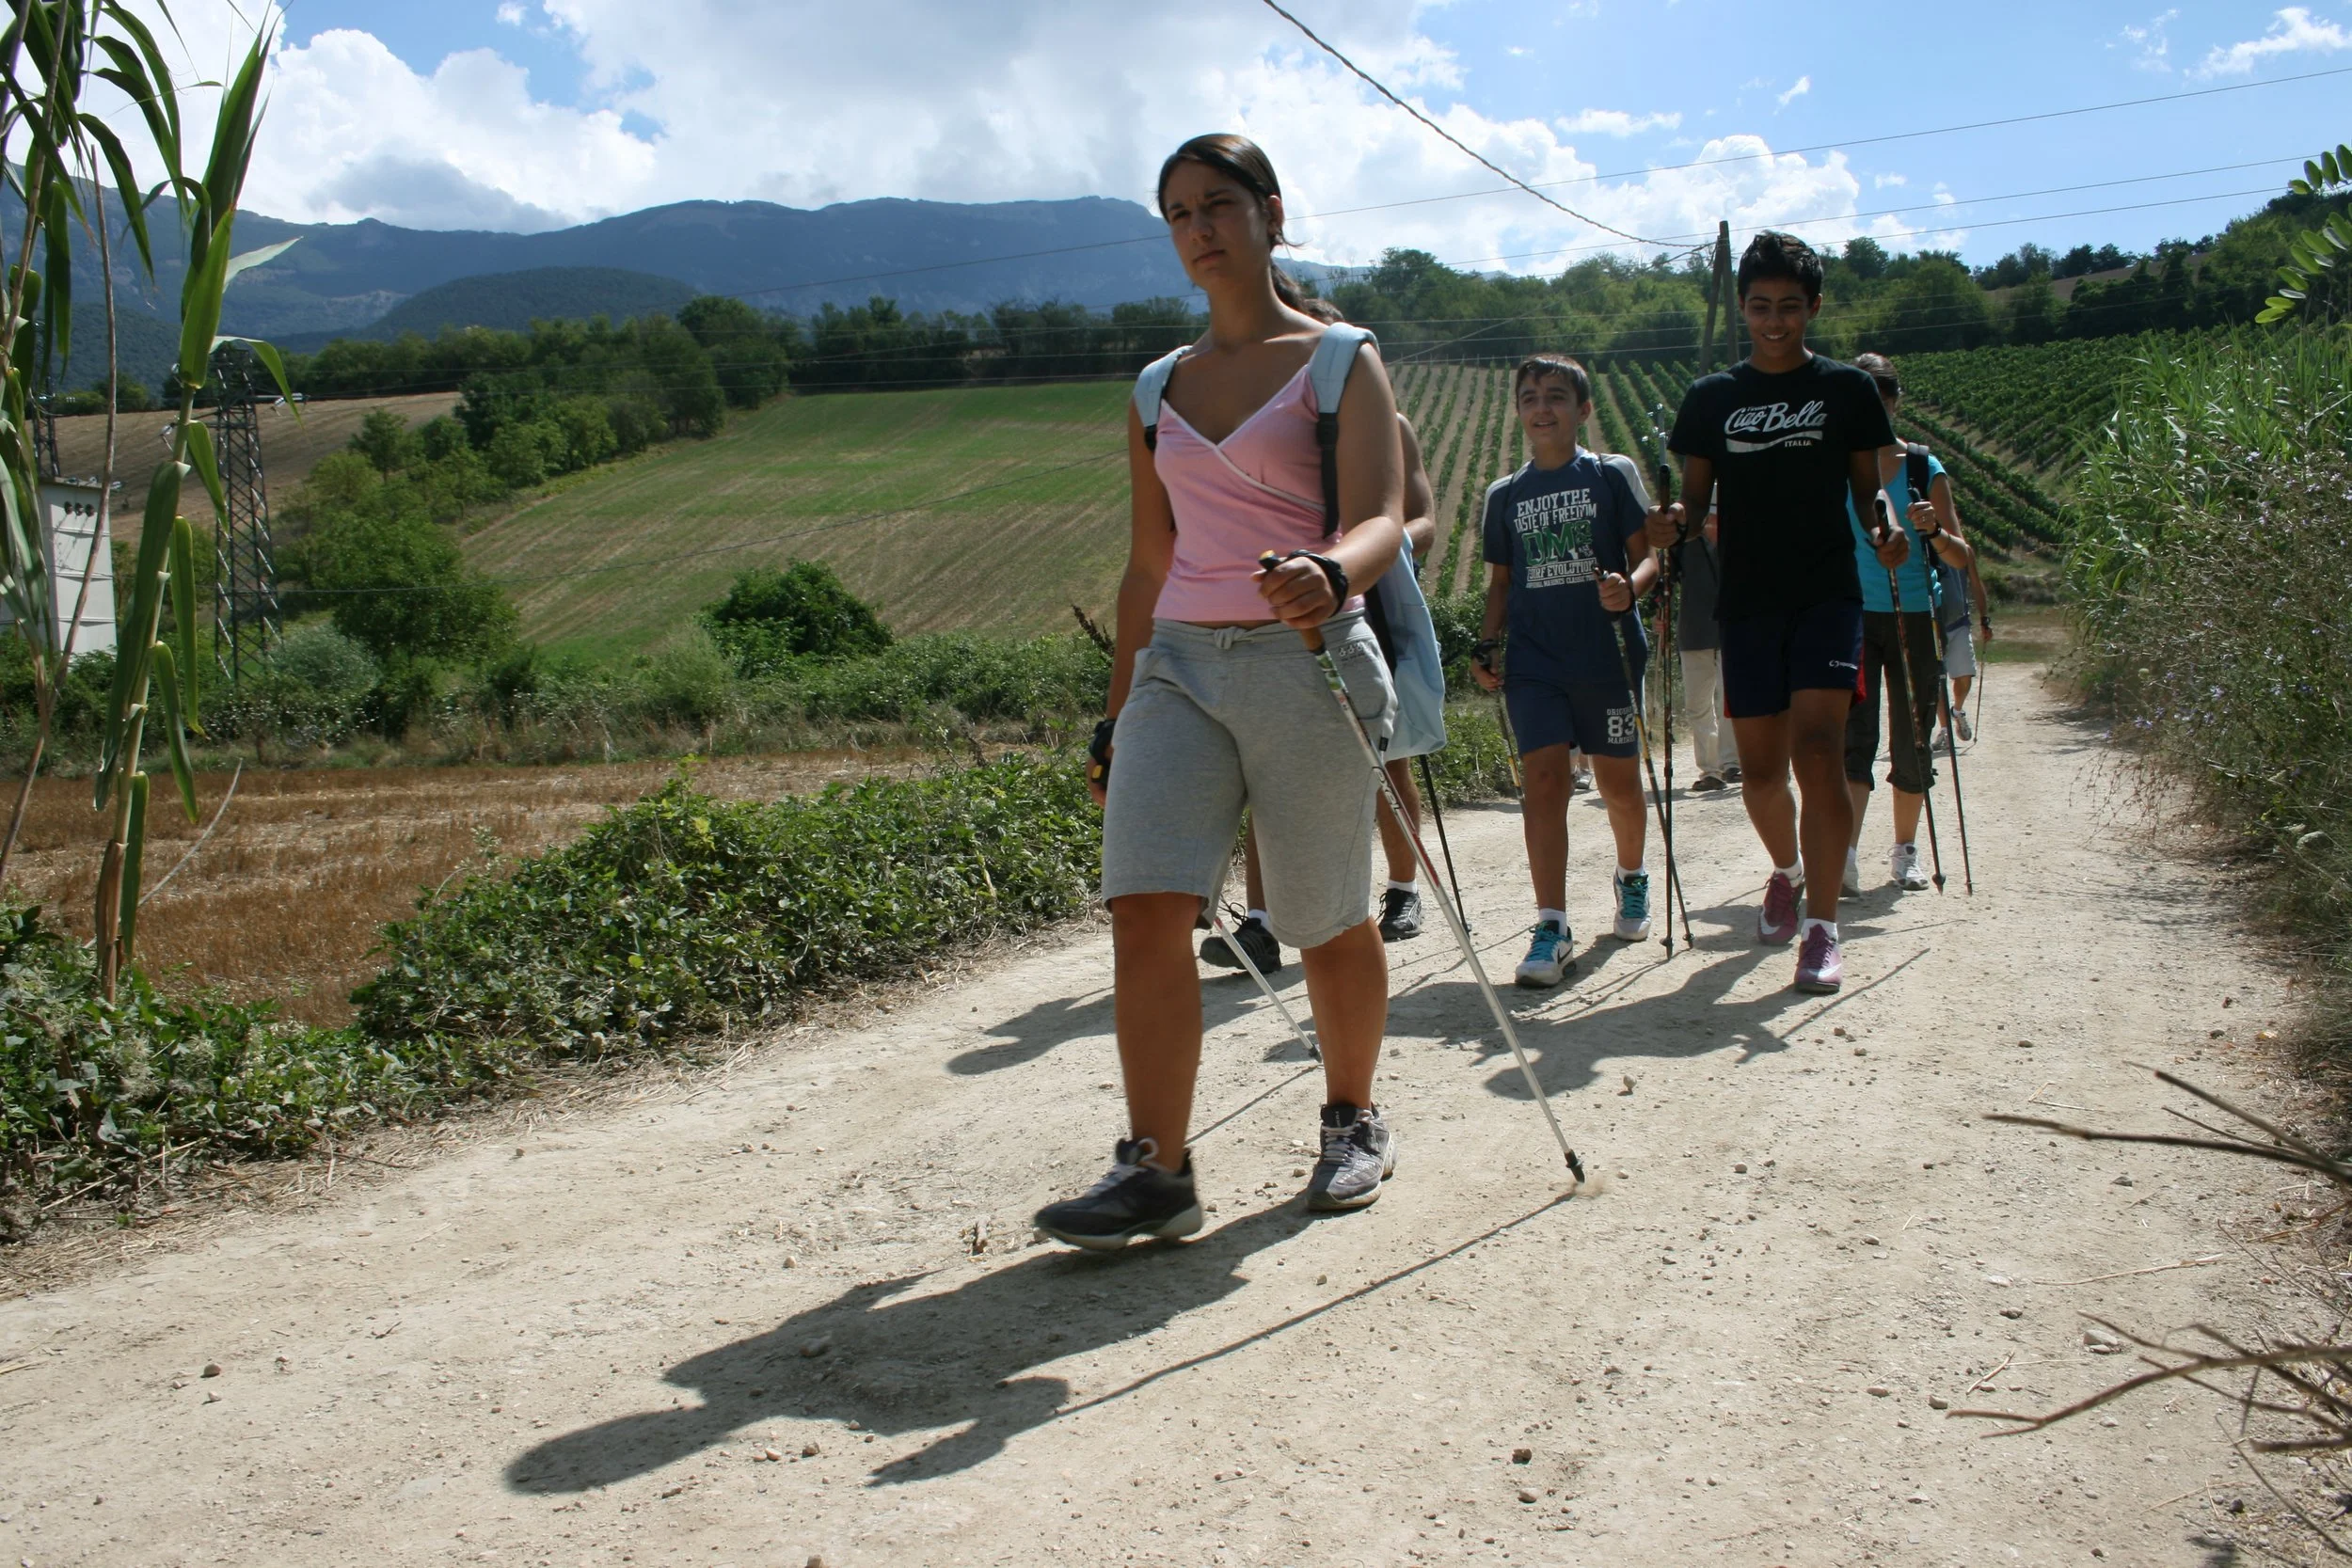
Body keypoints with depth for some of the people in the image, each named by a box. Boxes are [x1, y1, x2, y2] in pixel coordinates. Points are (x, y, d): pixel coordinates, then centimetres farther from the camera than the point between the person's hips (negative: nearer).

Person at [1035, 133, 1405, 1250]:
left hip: (1307, 663, -4)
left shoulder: (1341, 362, 2)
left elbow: (1381, 521, -12)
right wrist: (1114, 723, 18)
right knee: (1144, 906, -11)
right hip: (1179, 665, 4)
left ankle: (1354, 1124, 29)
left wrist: (1329, 574, -35)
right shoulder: (1158, 390, 15)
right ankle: (1154, 1170, -6)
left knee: (1328, 924, 5)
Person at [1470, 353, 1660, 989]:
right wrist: (1488, 646, 4)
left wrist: (1628, 587, -23)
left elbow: (1647, 555, -1)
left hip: (1608, 655, -1)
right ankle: (1551, 927, -11)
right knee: (1544, 779, -10)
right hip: (1533, 659, 1)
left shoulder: (1613, 474, 3)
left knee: (1619, 784, 8)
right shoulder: (1504, 494, 11)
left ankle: (1631, 877, 38)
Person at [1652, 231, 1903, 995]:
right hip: (1747, 601, 2)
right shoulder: (1712, 397, 9)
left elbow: (1867, 490, 8)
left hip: (1827, 595, -2)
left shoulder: (1846, 388, 5)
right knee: (1760, 768, 7)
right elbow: (1697, 496, 10)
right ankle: (1787, 869, 38)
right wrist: (1675, 521, -13)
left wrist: (1887, 529, -13)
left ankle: (1822, 929, -10)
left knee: (1818, 753, -15)